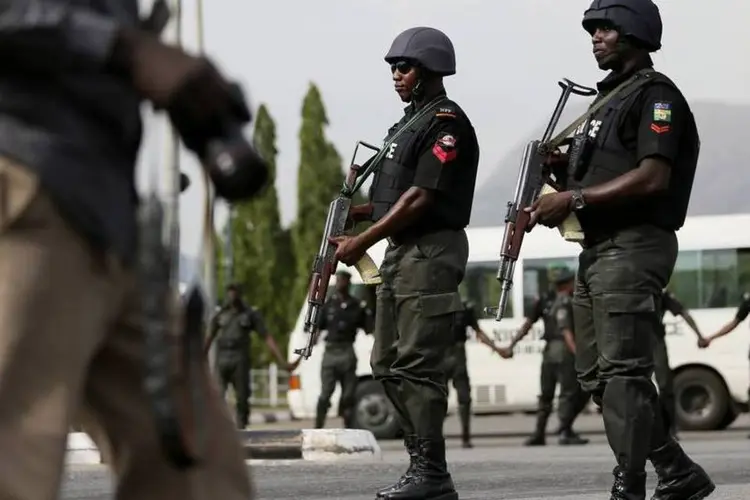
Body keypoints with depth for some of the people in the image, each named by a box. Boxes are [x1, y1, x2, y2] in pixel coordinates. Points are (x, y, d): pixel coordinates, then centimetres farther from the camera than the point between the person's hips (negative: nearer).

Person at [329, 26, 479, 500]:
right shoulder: (410, 122, 20)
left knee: (418, 366, -12)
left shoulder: (446, 122, -11)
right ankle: (422, 462, 14)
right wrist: (357, 211, 8)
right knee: (388, 363, 10)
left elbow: (422, 197, -18)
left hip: (431, 252, -10)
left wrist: (361, 242, -16)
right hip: (401, 251, 10)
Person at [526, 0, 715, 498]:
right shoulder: (609, 98, 22)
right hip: (597, 248, 10)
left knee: (622, 372, -12)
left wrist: (574, 199, -20)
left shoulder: (655, 94, -7)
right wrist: (563, 169, 4)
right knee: (596, 374, 10)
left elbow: (653, 178, -19)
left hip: (633, 248, -10)